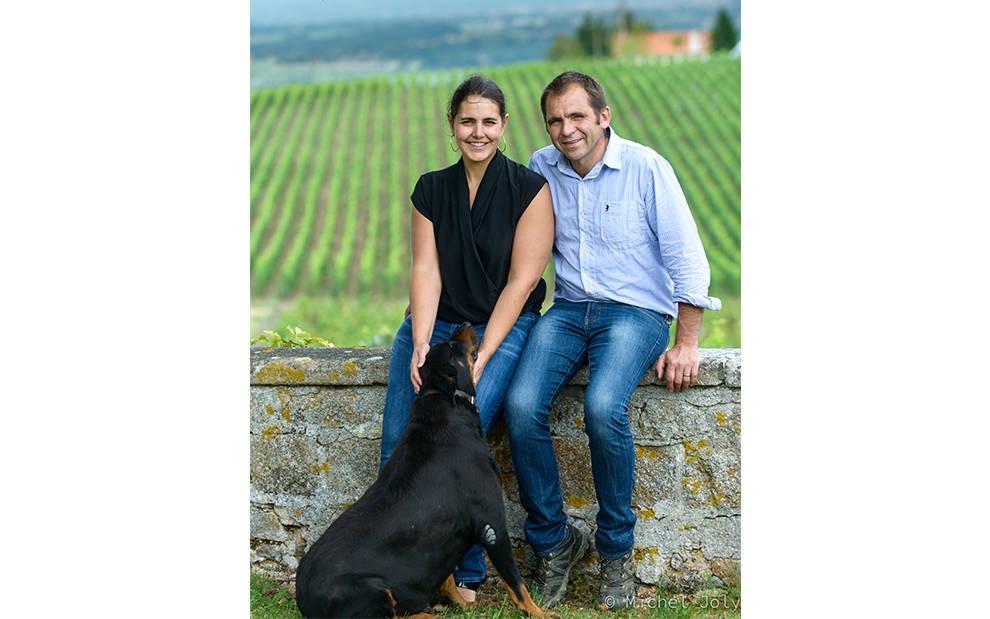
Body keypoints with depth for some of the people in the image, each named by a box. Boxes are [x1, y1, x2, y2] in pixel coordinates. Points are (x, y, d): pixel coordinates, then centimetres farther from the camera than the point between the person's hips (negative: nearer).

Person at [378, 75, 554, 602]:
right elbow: (425, 269, 1)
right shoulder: (431, 189, 9)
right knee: (399, 435, -16)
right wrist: (421, 346, -14)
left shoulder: (529, 189, -3)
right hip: (435, 321, 4)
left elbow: (520, 281, -8)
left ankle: (465, 573, -11)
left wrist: (480, 357, -17)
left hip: (505, 324, -4)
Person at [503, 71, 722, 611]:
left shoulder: (645, 168, -6)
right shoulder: (540, 170, 6)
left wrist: (686, 344, -8)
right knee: (521, 407, -24)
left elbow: (687, 258, -4)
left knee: (603, 408, -32)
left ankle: (616, 549, -11)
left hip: (636, 310, -4)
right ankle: (553, 541, -4)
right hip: (569, 309, 4)